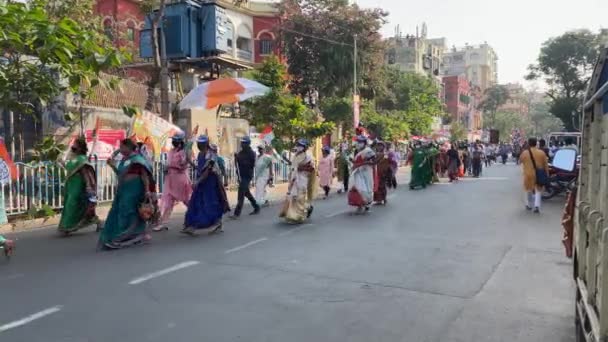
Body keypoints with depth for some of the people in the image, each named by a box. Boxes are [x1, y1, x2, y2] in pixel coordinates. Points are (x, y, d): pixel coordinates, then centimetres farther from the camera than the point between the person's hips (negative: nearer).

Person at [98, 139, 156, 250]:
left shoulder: (137, 159, -9)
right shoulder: (123, 160, 15)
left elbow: (145, 175, -13)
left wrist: (147, 190, -19)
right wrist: (113, 165, 10)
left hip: (133, 189, -9)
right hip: (123, 189, 9)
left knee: (129, 213, -4)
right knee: (118, 212, 9)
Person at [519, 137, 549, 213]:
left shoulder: (525, 153, -6)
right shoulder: (541, 153, -2)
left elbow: (520, 161, 13)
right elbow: (546, 165, 1)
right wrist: (547, 174, 9)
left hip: (528, 175, 0)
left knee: (529, 190, 16)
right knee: (538, 190, 9)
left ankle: (529, 205, 26)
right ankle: (537, 205, -7)